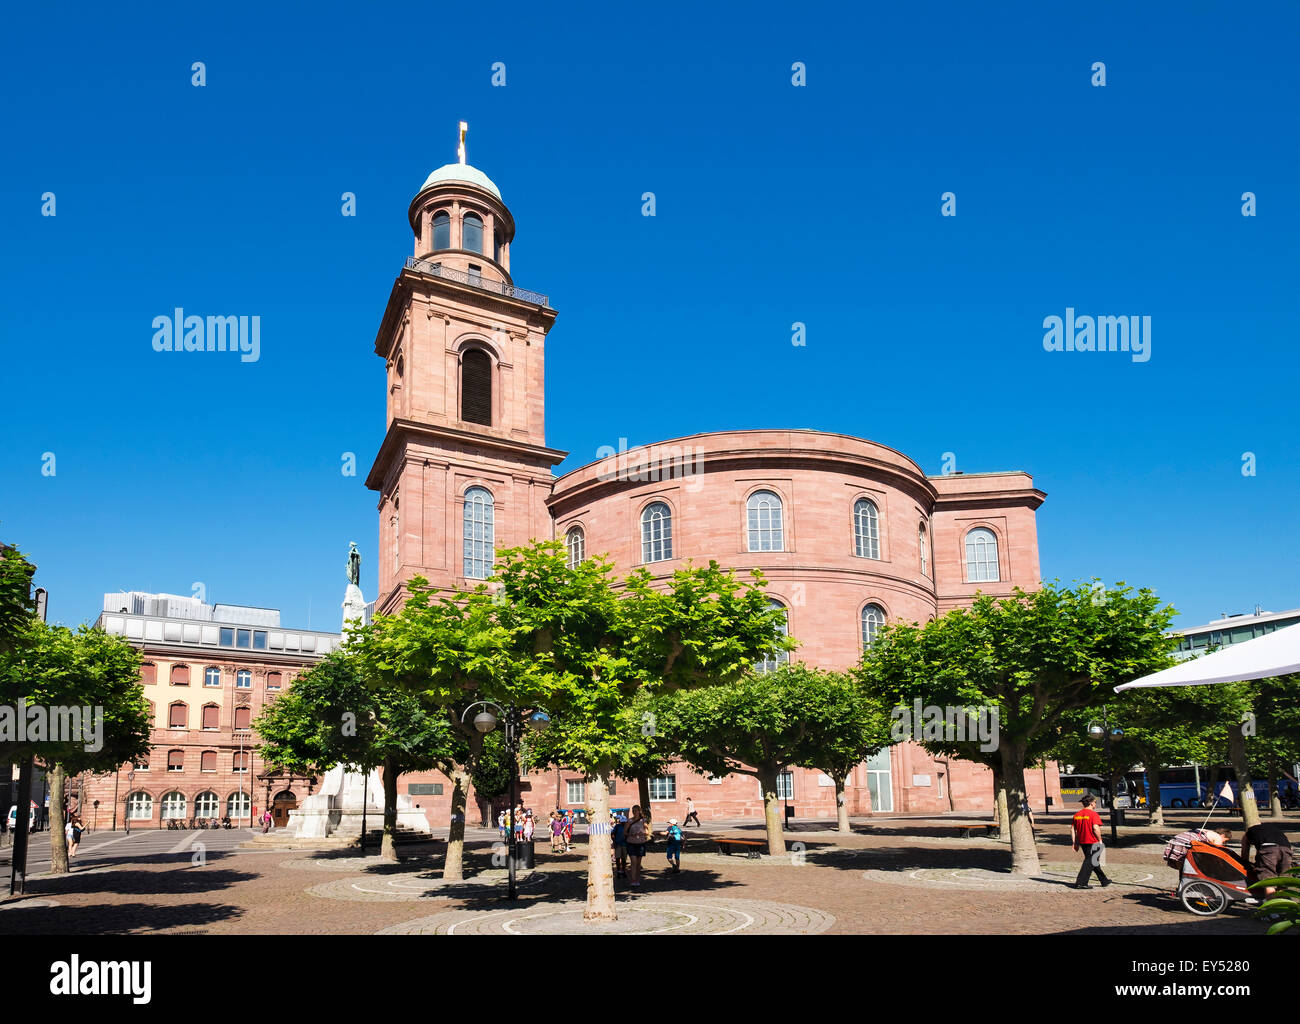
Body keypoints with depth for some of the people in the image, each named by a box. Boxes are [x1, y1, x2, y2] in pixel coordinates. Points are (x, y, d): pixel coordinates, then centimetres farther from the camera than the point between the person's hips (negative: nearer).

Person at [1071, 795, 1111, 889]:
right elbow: (1096, 828, -22)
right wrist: (1100, 840, -10)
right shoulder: (1093, 814, -12)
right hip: (1093, 842, -7)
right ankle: (1080, 883, -10)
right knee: (1089, 862, -5)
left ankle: (1104, 881, 32)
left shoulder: (1077, 815, 8)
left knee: (1094, 861, 19)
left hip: (1082, 842, 7)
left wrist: (1076, 843, 12)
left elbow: (1074, 829, 9)